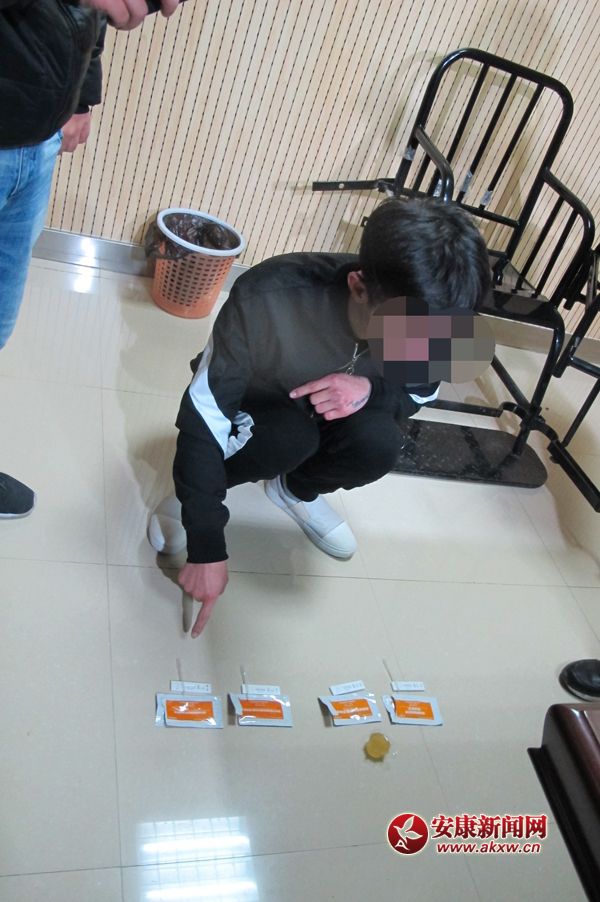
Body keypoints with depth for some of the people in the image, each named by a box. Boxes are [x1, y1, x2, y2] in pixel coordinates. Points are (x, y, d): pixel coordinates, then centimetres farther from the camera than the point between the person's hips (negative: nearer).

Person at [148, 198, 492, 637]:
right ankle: (191, 487, -4)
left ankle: (296, 489, 6)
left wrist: (371, 389, -33)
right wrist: (207, 547, -34)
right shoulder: (267, 297, -39)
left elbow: (422, 389, -8)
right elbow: (203, 416, -33)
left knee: (378, 443, -27)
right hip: (246, 409, -3)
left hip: (323, 410, 4)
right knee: (291, 435, -35)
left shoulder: (423, 311, -26)